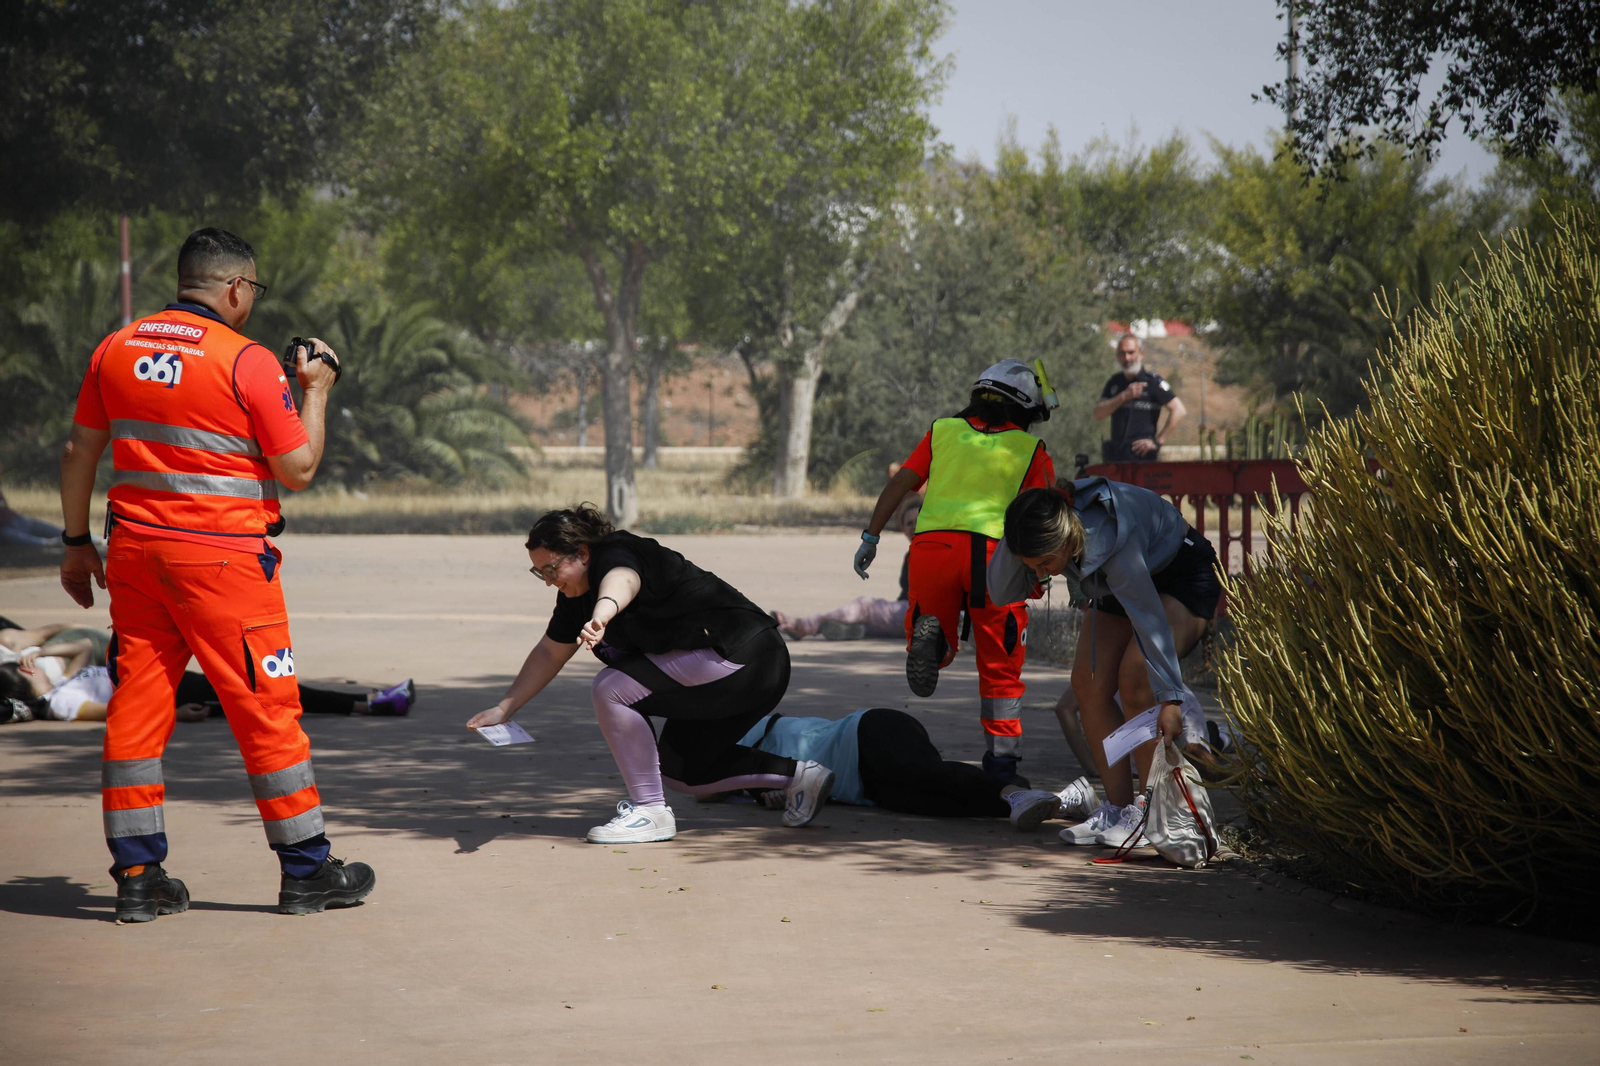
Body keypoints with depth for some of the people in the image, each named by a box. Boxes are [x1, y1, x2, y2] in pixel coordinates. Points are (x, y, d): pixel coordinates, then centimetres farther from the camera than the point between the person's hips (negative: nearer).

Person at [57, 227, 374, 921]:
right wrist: (316, 390, 7)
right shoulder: (248, 361, -9)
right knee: (267, 710, 3)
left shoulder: (115, 350, 8)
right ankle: (307, 873, 10)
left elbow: (80, 452, 12)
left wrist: (76, 544, 20)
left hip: (134, 551, 5)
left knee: (136, 705, 9)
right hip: (222, 559, -5)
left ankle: (136, 876, 10)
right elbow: (298, 469, -6)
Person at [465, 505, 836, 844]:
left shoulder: (618, 555, -20)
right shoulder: (577, 593, 9)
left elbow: (621, 580, -46)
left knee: (610, 689, -20)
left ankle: (650, 812, -12)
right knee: (678, 771, 20)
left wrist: (602, 613, -68)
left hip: (746, 659, -11)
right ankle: (797, 775, 23)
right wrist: (503, 709, 17)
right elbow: (550, 652, 21)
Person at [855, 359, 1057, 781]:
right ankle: (1001, 758, 9)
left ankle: (930, 636, -19)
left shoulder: (943, 431, 20)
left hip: (933, 544, 2)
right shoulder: (1030, 449, 14)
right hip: (994, 550, -2)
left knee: (939, 651, 16)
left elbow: (901, 482, 12)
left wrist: (871, 537, 13)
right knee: (1000, 664, 11)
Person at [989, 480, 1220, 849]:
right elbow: (1002, 592, -18)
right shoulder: (1044, 527, -23)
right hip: (1118, 591, 7)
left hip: (1183, 578, -7)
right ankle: (1119, 806, -2)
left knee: (1134, 679, -24)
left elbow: (1150, 617, -35)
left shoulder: (1114, 544, -41)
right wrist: (1016, 545, -36)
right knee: (1089, 683, -8)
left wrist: (1169, 697, -31)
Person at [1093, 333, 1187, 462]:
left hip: (1142, 455, -5)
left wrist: (1158, 441, -8)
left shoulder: (1152, 381, -1)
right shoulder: (1114, 382, 14)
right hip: (1116, 454, 5)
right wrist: (1124, 396, -9)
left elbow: (1179, 410, -7)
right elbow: (1098, 415, 5)